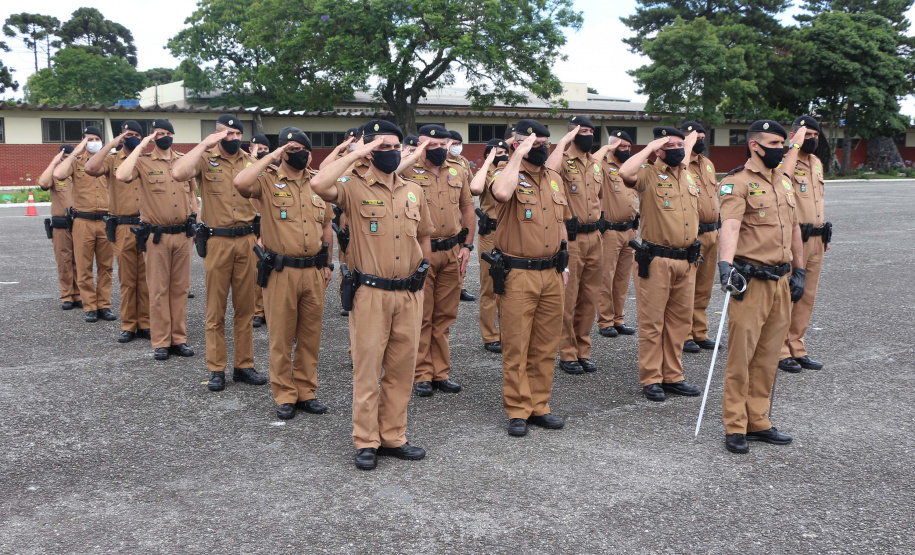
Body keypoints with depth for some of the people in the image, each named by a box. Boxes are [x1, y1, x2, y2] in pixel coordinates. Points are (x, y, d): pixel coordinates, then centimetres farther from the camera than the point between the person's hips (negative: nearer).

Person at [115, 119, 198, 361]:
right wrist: (140, 146, -16)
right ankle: (161, 342, 10)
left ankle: (179, 339, 17)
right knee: (158, 290, 2)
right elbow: (121, 176, -24)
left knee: (180, 288, 8)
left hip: (183, 234, 4)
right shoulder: (143, 162, -3)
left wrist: (196, 224, 11)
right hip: (156, 236, -3)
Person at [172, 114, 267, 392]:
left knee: (245, 308, 9)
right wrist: (204, 145, -16)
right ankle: (216, 370, 13)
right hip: (216, 242, -3)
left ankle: (244, 365, 18)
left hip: (247, 241, 3)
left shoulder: (252, 163, 9)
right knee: (216, 310, 4)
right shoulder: (205, 160, -3)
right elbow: (178, 173, -24)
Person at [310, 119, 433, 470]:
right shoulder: (355, 187, -4)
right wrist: (356, 154, -16)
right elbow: (318, 184, -25)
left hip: (410, 294, 5)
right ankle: (366, 443, 12)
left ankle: (393, 437, 22)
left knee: (401, 370, 10)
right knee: (367, 369, 1)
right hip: (371, 293, -5)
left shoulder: (414, 191, 11)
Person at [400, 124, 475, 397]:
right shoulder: (408, 171, -3)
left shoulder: (457, 172, 10)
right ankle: (422, 374, 12)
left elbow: (468, 208, 17)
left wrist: (467, 245, 9)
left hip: (452, 252, 5)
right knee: (422, 316, 2)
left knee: (445, 315, 11)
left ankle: (441, 372, 21)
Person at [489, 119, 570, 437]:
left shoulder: (554, 177, 13)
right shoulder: (509, 174, -7)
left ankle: (539, 407, 22)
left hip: (551, 273, 6)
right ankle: (517, 411, 10)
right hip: (517, 275, -6)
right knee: (516, 346, 0)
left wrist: (563, 264, 17)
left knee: (546, 346, 11)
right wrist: (518, 155, -22)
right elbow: (502, 192, -34)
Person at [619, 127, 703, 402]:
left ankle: (672, 376, 22)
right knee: (652, 321, -1)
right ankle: (651, 379, 9)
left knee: (679, 320, 12)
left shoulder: (688, 176, 14)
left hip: (686, 261, 7)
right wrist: (650, 147, -19)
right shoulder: (649, 175, -7)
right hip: (656, 260, -7)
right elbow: (625, 172, -29)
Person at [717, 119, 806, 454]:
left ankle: (758, 423, 22)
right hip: (751, 282, -7)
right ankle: (735, 429, 6)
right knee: (740, 357, -2)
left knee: (767, 357, 12)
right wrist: (725, 264, -38)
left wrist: (799, 270, 20)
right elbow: (730, 226, -24)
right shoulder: (738, 182, -9)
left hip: (781, 282, 7)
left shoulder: (785, 181, 16)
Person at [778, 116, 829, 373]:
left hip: (816, 240, 8)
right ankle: (779, 350, 7)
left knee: (807, 296, 13)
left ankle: (796, 347, 23)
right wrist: (795, 145, -25)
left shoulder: (817, 162, 16)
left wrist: (825, 235, 23)